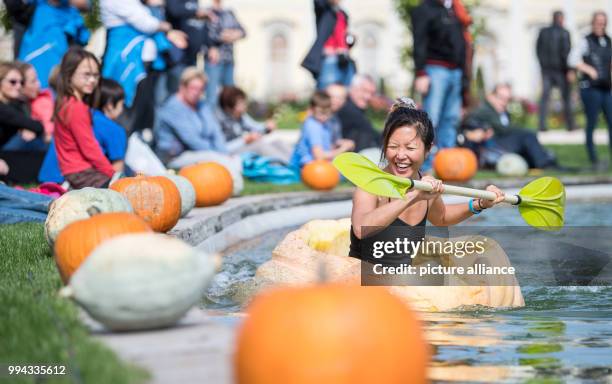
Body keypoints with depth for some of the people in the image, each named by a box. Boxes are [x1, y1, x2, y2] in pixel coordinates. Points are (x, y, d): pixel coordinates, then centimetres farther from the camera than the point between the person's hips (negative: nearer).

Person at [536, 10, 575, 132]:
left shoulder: (543, 32, 4)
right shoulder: (564, 33, -11)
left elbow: (538, 49, 7)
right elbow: (566, 52, -15)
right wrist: (569, 70, -12)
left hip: (546, 68, 4)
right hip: (560, 68, -4)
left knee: (545, 96, 4)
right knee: (566, 96, 6)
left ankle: (542, 124, -3)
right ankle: (570, 124, 11)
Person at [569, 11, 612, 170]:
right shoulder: (587, 41, -5)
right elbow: (573, 59, -16)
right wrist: (589, 69, -20)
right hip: (590, 88, -6)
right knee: (592, 123, -3)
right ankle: (594, 160, 2)